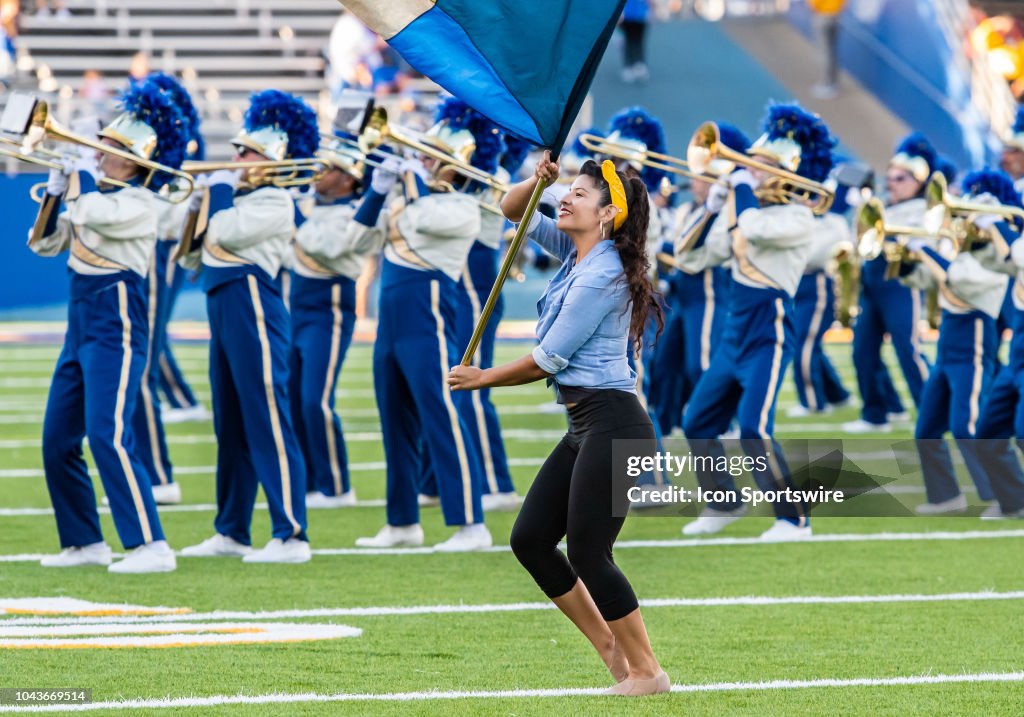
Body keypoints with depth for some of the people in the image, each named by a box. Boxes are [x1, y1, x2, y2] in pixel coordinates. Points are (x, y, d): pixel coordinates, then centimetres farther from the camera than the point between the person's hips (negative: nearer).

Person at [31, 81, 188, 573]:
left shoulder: (139, 202, -10)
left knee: (108, 434, -19)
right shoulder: (97, 196, 15)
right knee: (58, 440, 9)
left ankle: (151, 546, -21)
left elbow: (93, 214, -28)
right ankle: (85, 542, 18)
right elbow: (44, 242, 15)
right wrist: (55, 191, 2)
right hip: (81, 326, 9)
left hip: (115, 328, -9)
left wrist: (83, 173, -10)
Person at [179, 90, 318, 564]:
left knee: (267, 422, -10)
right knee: (230, 428, 14)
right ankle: (231, 532, 22)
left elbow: (226, 234, -22)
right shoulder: (238, 196, 16)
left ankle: (291, 536, -10)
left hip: (252, 307, -10)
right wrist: (202, 197, 8)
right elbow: (195, 254, 18)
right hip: (223, 308, 10)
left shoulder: (276, 201, -10)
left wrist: (219, 187, -7)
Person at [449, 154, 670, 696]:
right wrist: (538, 181, -2)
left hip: (613, 424, -10)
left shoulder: (601, 276, -16)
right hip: (584, 426, 10)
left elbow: (548, 361, -14)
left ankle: (647, 671, 3)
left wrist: (482, 379, -1)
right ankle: (608, 644, 16)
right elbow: (513, 210, 20)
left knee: (587, 553, -7)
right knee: (529, 539, 8)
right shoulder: (575, 253, 11)